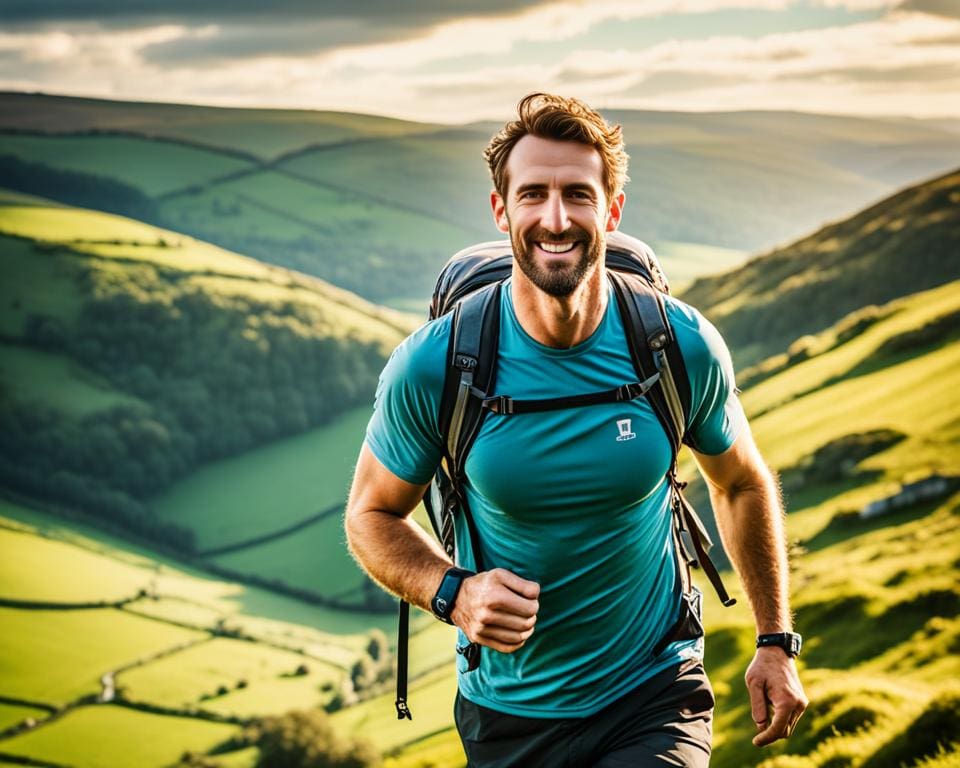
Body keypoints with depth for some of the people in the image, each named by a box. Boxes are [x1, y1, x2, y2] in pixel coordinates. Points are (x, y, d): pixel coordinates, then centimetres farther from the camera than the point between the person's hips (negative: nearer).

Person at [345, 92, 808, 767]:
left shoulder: (684, 347, -11)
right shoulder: (431, 367, -15)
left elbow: (742, 485, 8)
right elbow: (372, 515, 0)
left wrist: (776, 641, 7)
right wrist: (455, 592, -19)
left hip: (655, 699, -1)